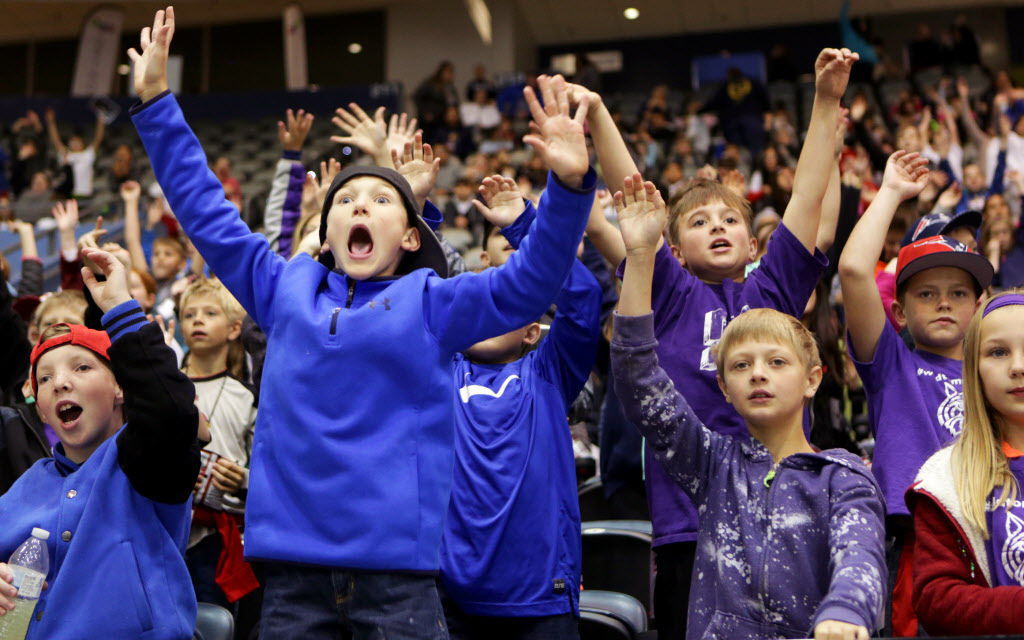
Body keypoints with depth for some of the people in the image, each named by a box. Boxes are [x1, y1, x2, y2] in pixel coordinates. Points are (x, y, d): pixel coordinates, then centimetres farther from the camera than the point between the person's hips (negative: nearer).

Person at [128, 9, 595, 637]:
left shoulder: (431, 302, 7)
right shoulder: (286, 289, 13)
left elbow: (530, 282, -4)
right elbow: (206, 211, 19)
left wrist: (569, 184, -19)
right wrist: (156, 102, 19)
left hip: (397, 565, -2)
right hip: (292, 565, 2)